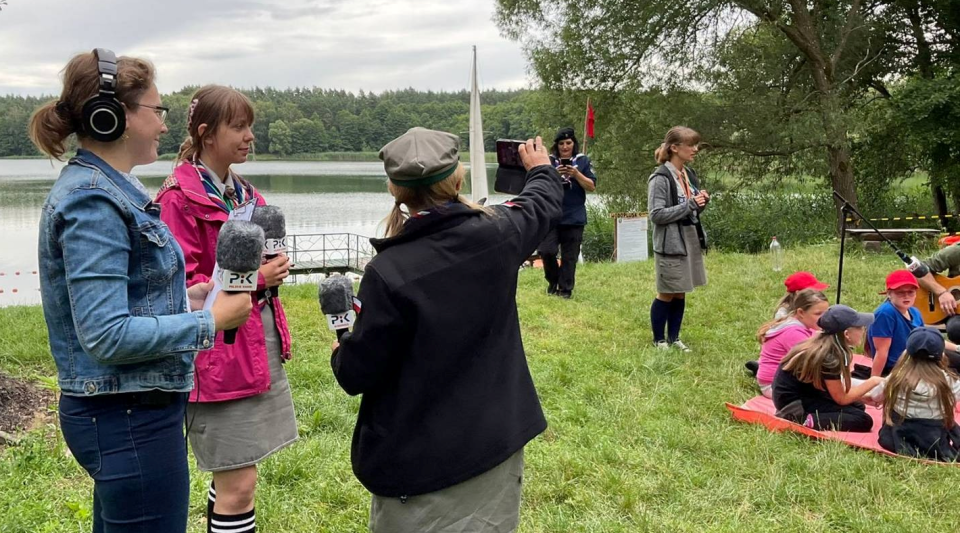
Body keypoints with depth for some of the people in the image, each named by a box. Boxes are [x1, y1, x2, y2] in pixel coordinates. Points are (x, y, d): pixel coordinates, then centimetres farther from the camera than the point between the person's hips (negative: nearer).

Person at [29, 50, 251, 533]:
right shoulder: (92, 202, -20)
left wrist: (186, 300, 6)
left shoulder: (107, 188, 10)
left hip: (136, 408, 10)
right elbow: (107, 336, -25)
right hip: (128, 419, -10)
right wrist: (210, 321, -17)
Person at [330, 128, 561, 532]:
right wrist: (542, 169, 38)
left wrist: (340, 354, 11)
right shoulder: (498, 232, -8)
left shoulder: (387, 272, -21)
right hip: (497, 440, 5)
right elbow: (543, 204, 17)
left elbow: (357, 374, -13)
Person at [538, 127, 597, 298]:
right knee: (546, 251, -10)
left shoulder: (583, 161, 5)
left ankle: (565, 289, 14)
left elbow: (592, 187, 1)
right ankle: (553, 280, 16)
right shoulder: (549, 161, 4)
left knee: (569, 256, 3)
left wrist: (576, 174, -14)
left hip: (574, 218, 0)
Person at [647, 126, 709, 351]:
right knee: (666, 295, 4)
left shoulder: (689, 174, 9)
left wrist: (702, 203, -4)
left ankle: (674, 338, 25)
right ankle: (658, 340, 18)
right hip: (670, 245, -7)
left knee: (680, 294, 14)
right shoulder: (661, 178, -15)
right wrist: (689, 205, -22)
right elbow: (656, 215, -20)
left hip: (691, 241, 7)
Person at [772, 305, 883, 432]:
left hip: (805, 393, 10)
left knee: (857, 406, 15)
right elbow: (841, 398, -12)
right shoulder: (828, 356, -24)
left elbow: (837, 390, 9)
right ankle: (805, 421, -18)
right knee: (863, 420, -10)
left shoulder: (822, 344, 0)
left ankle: (810, 415, 5)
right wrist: (872, 381, -5)